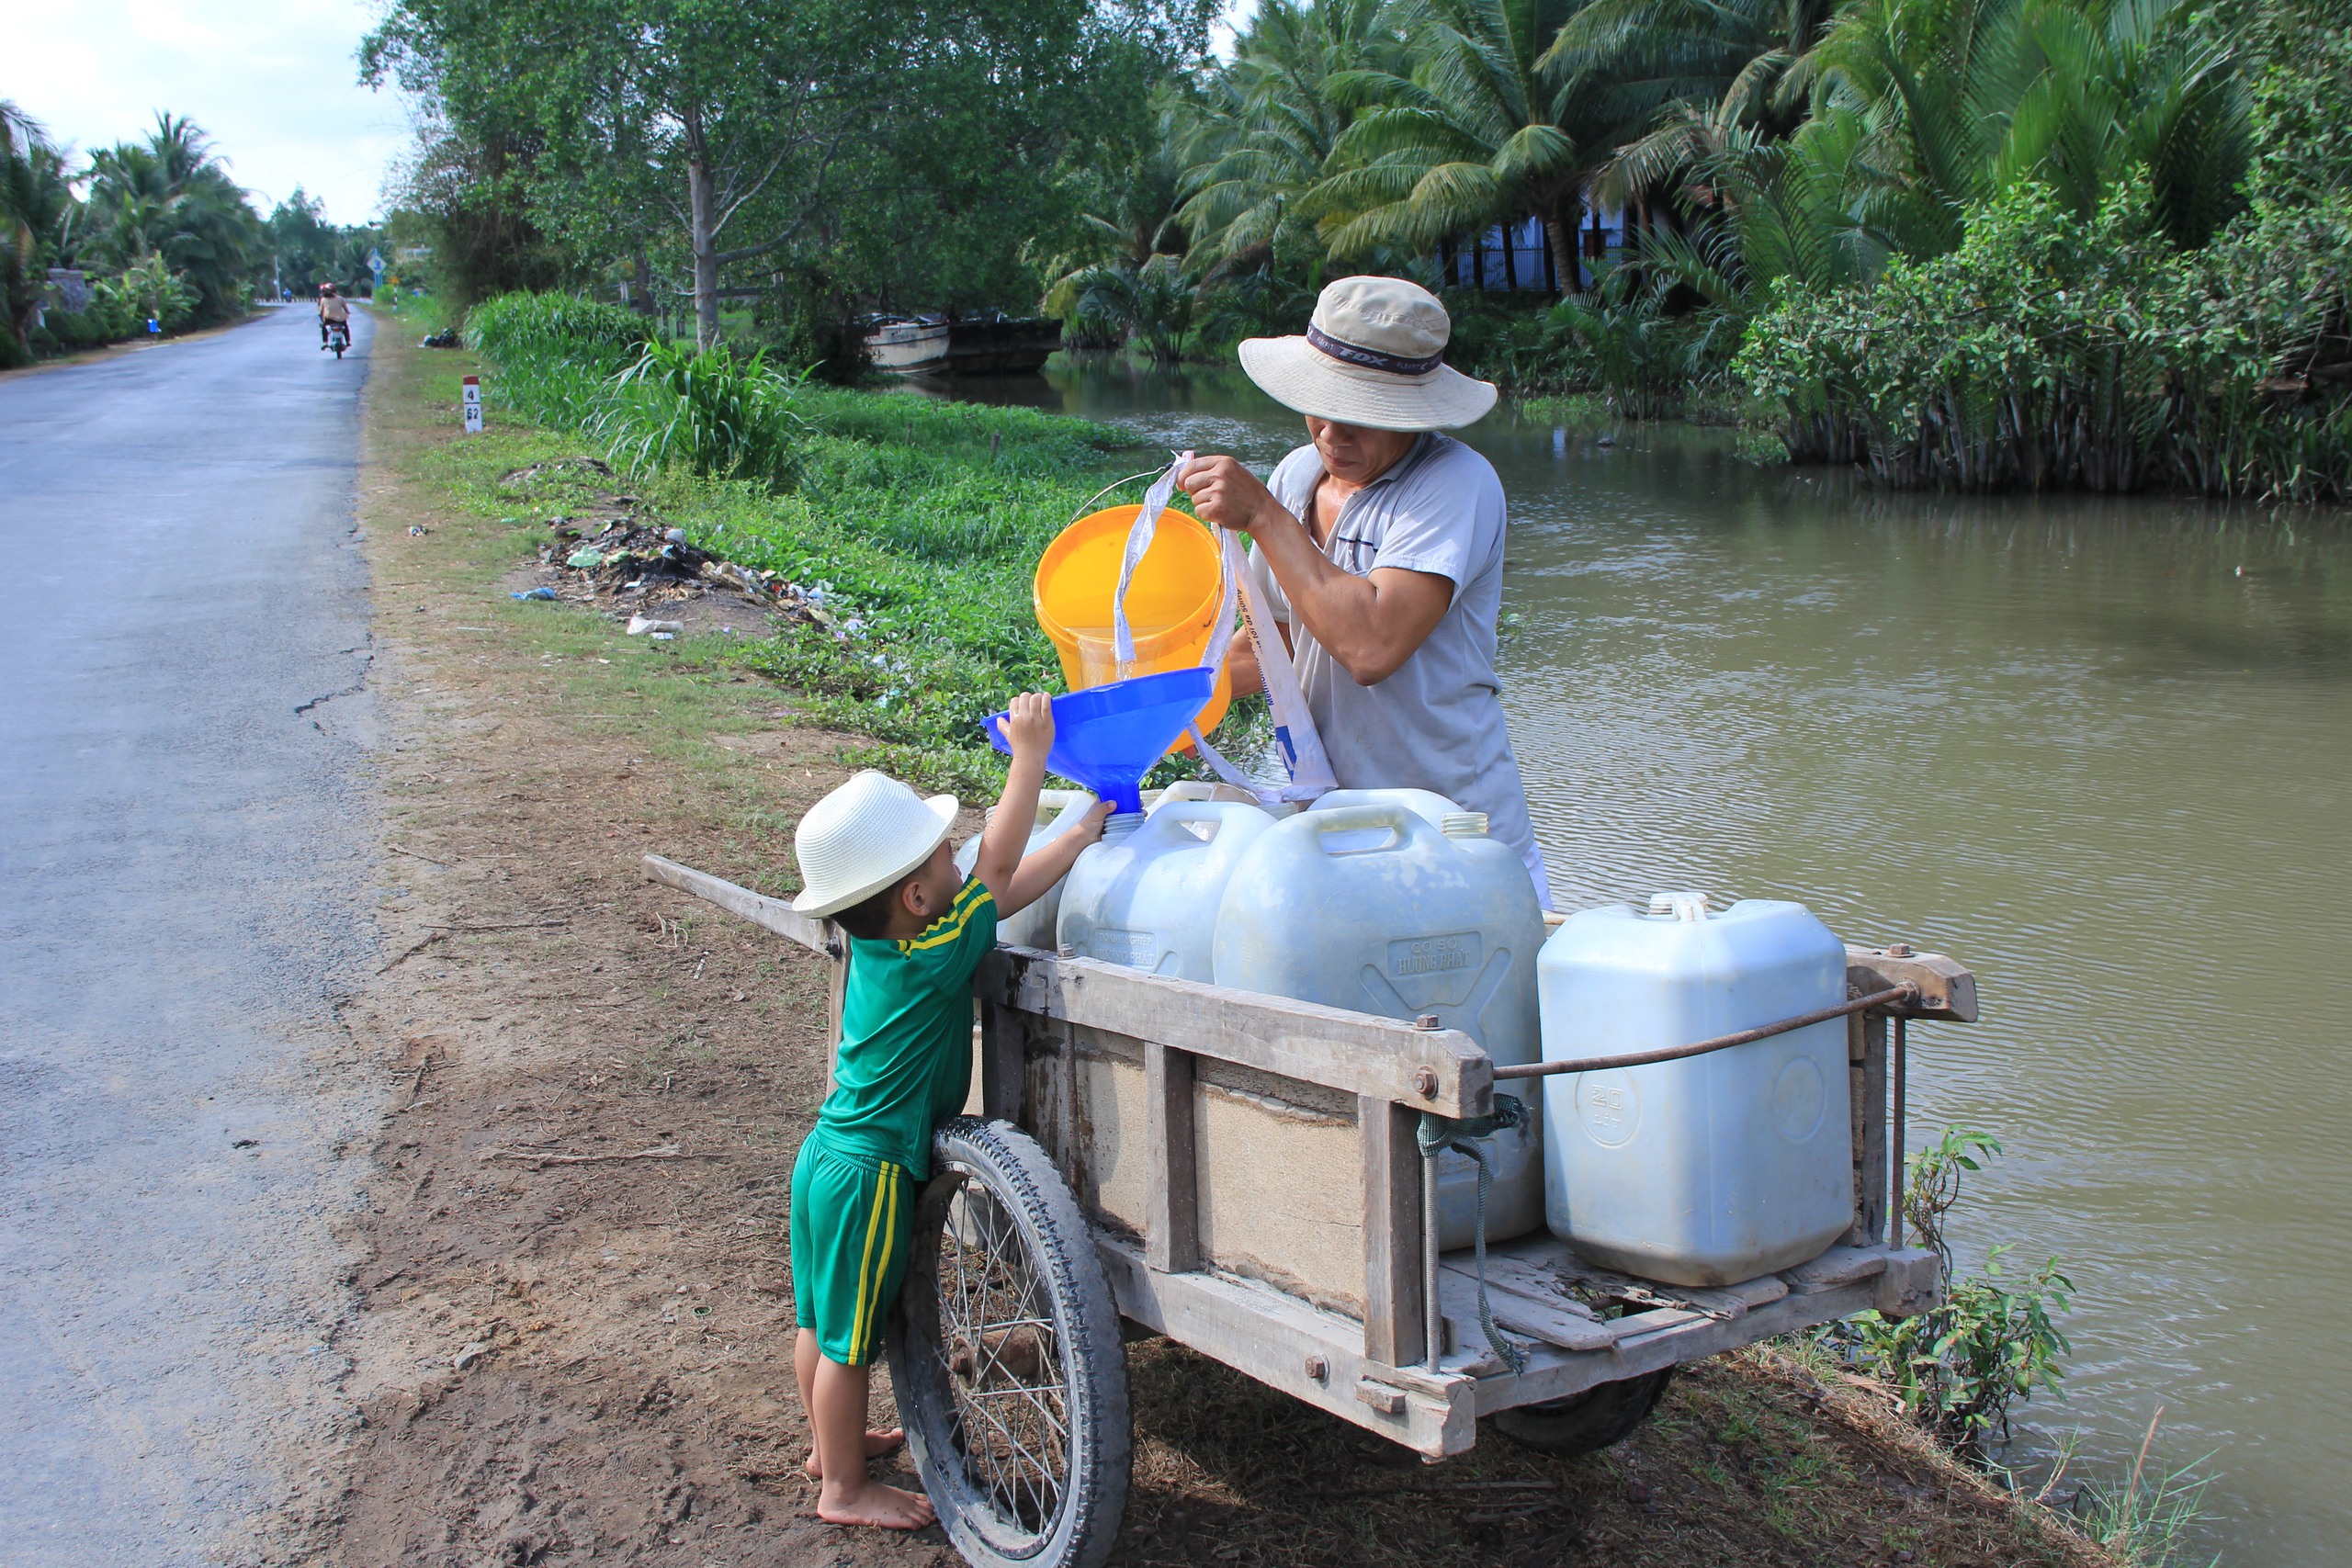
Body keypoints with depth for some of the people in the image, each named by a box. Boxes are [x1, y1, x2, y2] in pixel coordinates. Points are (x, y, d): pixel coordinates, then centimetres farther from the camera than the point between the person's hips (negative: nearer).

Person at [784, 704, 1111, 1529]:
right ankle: (844, 1487, 20)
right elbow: (998, 870, -19)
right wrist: (1029, 756, -17)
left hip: (829, 1154, 9)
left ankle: (833, 1442, 40)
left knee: (823, 1321, 22)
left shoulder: (876, 944, 0)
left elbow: (1002, 888, 6)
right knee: (850, 1335, 6)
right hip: (869, 1174, -9)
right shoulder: (929, 956, -25)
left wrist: (1082, 833, 9)